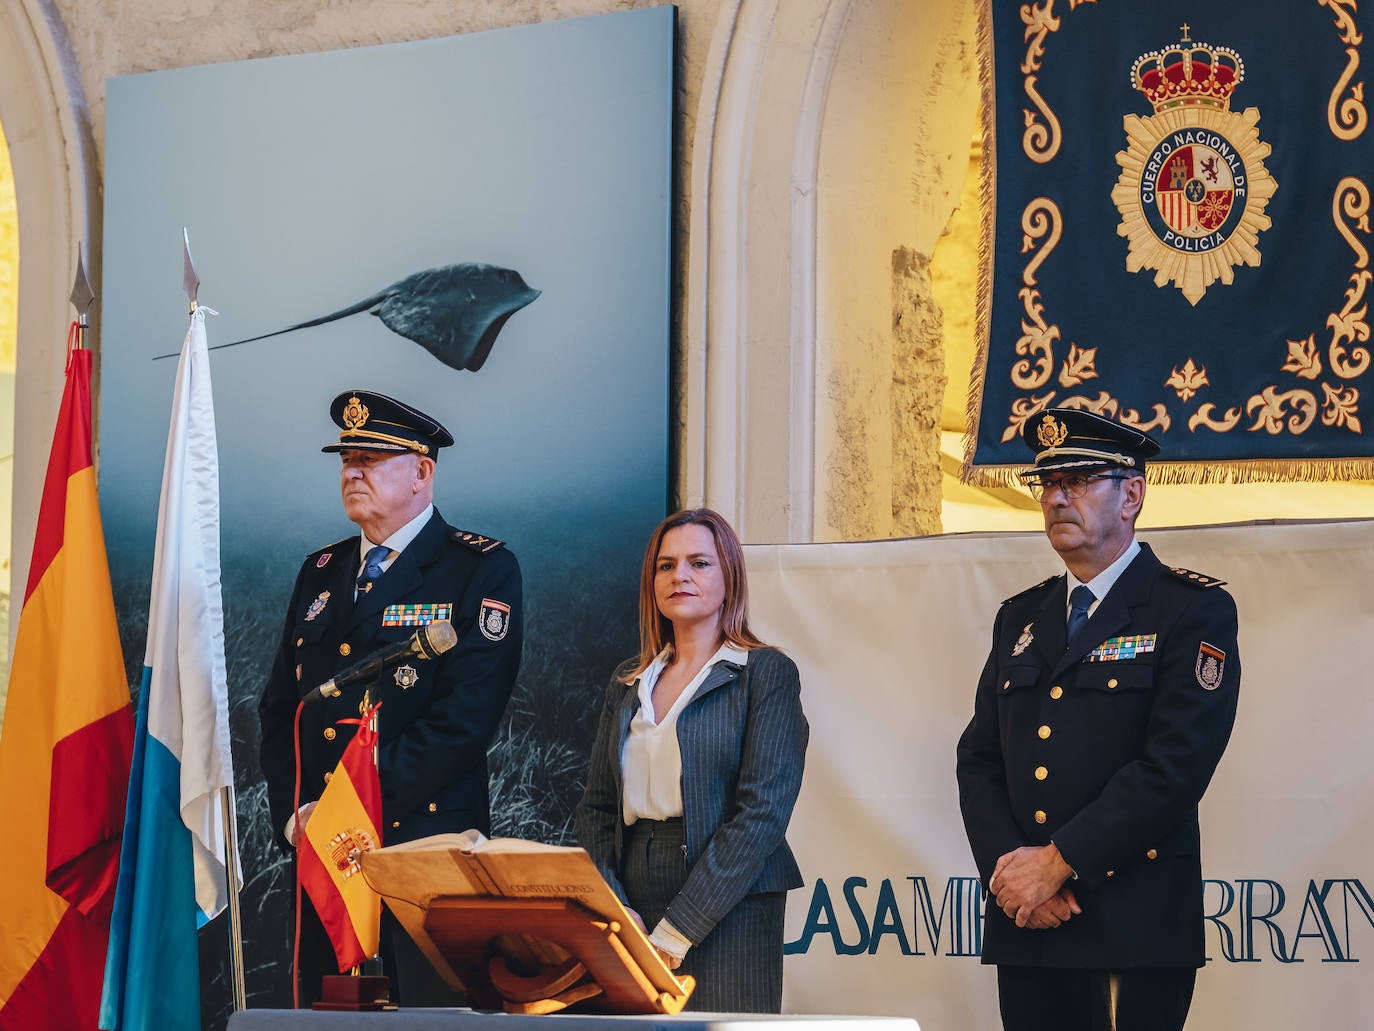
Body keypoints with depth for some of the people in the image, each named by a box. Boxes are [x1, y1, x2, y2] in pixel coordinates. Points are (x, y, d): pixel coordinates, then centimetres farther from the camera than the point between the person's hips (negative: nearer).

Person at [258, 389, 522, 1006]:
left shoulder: (483, 569, -2)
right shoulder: (321, 572, 17)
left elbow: (463, 717, -13)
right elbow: (278, 707, 15)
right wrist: (293, 815, -2)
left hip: (427, 845, -5)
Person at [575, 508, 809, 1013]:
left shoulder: (766, 673, -1)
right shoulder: (628, 683, 16)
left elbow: (764, 810, -10)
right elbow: (596, 807, 12)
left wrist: (677, 929, -15)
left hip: (728, 913, -4)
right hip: (634, 904, 4)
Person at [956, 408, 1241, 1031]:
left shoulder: (1194, 611, -3)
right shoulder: (1020, 619, 16)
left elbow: (1176, 765, -14)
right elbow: (978, 761, 12)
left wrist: (1057, 862, -15)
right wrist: (1008, 868, -6)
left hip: (1132, 930, -5)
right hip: (1024, 929, 5)